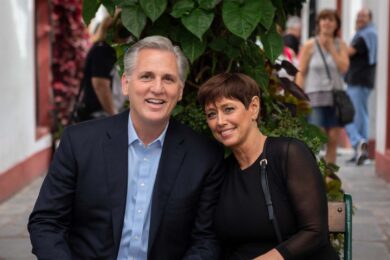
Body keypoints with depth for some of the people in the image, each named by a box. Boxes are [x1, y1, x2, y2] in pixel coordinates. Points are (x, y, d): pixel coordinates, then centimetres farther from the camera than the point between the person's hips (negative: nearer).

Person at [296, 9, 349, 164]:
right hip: (315, 97, -3)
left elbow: (344, 67, -6)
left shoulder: (340, 45, 8)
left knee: (333, 140, 4)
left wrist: (331, 48, -8)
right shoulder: (309, 45, 0)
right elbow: (301, 73, -2)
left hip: (335, 96, 3)